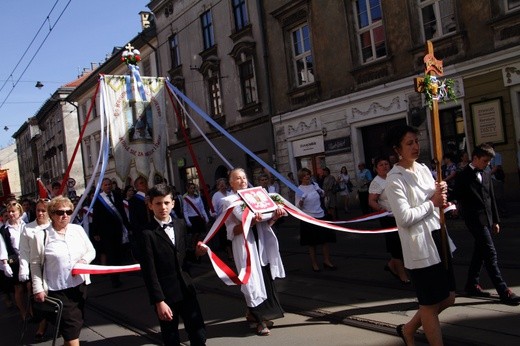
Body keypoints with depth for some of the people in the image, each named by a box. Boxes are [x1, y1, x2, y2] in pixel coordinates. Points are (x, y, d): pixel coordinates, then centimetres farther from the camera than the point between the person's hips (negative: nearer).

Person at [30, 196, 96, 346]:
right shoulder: (41, 236, -9)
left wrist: (84, 260, -11)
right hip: (57, 289, -4)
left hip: (80, 285, 4)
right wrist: (38, 289, -6)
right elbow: (35, 264, -3)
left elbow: (91, 251, 10)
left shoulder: (78, 229, 1)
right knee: (71, 327, -4)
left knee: (76, 323, 17)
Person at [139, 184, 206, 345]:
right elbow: (149, 272, -14)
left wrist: (197, 252, -5)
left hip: (185, 288, 5)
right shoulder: (147, 233, -14)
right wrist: (159, 301, -15)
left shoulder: (180, 225, 6)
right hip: (165, 292, -5)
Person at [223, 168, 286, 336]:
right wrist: (250, 222, -25)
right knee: (252, 280, -2)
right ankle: (259, 319, 10)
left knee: (265, 278, 8)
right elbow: (232, 230, -12)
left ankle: (253, 313, 25)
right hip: (244, 245, -5)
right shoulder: (229, 201, -2)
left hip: (262, 243, 5)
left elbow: (266, 224, 12)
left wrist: (274, 216, -8)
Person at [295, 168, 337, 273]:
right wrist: (300, 203, -31)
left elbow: (322, 194, 24)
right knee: (312, 243, 5)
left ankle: (327, 261, 17)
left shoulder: (315, 185, 4)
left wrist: (321, 192, 2)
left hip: (321, 216, 5)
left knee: (325, 240, 6)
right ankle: (314, 263, 19)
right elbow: (297, 207, -10)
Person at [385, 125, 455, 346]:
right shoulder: (395, 179, -14)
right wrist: (432, 203, -12)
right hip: (419, 245, -8)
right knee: (430, 305, 5)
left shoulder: (423, 169, 10)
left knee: (448, 298, 17)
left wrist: (441, 193, -1)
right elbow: (404, 218, -22)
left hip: (438, 237, 8)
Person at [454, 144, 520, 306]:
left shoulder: (486, 174, 11)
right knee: (490, 254, -10)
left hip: (487, 219, 7)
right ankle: (504, 292, -9)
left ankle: (472, 285, 26)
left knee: (480, 253, 14)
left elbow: (491, 198, 15)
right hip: (475, 219, -7)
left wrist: (495, 220, 16)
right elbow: (460, 199, -8)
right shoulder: (464, 176, -10)